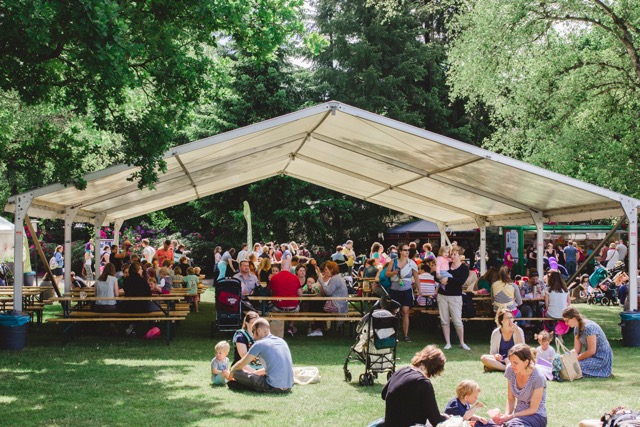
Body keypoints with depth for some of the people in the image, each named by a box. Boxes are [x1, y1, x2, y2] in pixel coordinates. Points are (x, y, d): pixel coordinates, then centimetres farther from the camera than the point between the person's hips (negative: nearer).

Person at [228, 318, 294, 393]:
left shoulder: (259, 344, -5)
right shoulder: (282, 341, 15)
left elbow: (241, 365, 4)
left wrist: (231, 371, 24)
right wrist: (253, 373, 33)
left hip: (273, 388, -7)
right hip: (288, 387, 7)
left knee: (236, 372, 0)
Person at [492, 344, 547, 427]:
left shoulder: (538, 378, -19)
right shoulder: (510, 370, -5)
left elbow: (533, 409, -12)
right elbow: (510, 399, 5)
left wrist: (510, 417, -20)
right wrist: (506, 415, -13)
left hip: (536, 416, -5)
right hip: (519, 414, 5)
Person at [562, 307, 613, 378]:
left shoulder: (588, 327, -23)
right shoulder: (577, 328, 5)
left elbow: (591, 351, -23)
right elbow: (576, 350, 5)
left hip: (602, 359, -9)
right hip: (591, 356, 9)